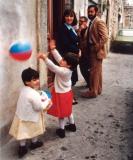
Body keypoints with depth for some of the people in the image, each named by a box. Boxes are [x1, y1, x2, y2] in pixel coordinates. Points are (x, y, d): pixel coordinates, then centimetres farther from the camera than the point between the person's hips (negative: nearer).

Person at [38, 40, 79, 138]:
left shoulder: (64, 71, -32)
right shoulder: (67, 68, -8)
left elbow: (53, 67, -41)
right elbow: (58, 58, 0)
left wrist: (45, 58, -47)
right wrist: (53, 49, -4)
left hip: (62, 94, -9)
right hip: (66, 92, 9)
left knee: (61, 113, 8)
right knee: (68, 110, 25)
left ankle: (61, 130, 23)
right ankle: (72, 125, 40)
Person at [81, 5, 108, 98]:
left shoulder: (99, 22, -15)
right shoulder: (91, 23, 14)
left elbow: (105, 37, -23)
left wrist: (96, 48, -20)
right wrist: (87, 47, 11)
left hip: (96, 51, -9)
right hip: (91, 51, 9)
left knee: (94, 72, -4)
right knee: (97, 71, 16)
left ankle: (93, 92, 4)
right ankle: (98, 89, 27)